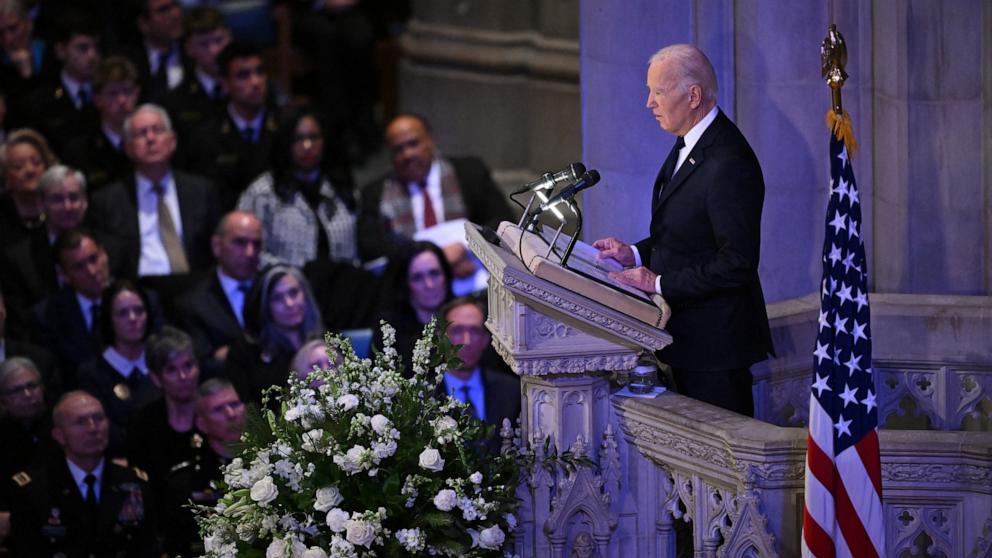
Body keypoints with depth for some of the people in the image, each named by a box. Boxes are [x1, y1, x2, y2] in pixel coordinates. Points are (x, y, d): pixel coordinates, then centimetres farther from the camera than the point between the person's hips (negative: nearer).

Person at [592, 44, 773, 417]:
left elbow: (737, 263, -24)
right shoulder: (689, 145, 9)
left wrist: (660, 284, -21)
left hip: (715, 342, -10)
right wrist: (635, 254, 5)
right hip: (687, 334, 10)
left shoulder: (729, 165, -23)